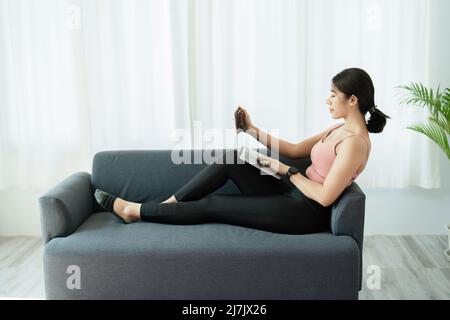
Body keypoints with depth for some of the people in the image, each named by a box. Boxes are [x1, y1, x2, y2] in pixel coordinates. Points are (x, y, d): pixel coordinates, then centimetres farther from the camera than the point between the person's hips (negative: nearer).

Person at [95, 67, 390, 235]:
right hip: (293, 195, 9)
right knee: (231, 158, -3)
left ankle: (135, 211, 7)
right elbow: (294, 150, 15)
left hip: (306, 212, -9)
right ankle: (167, 204, 5)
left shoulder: (354, 142, -20)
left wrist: (285, 171, -13)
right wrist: (254, 131, 6)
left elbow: (325, 197, -24)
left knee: (212, 205, -6)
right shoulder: (340, 129, 10)